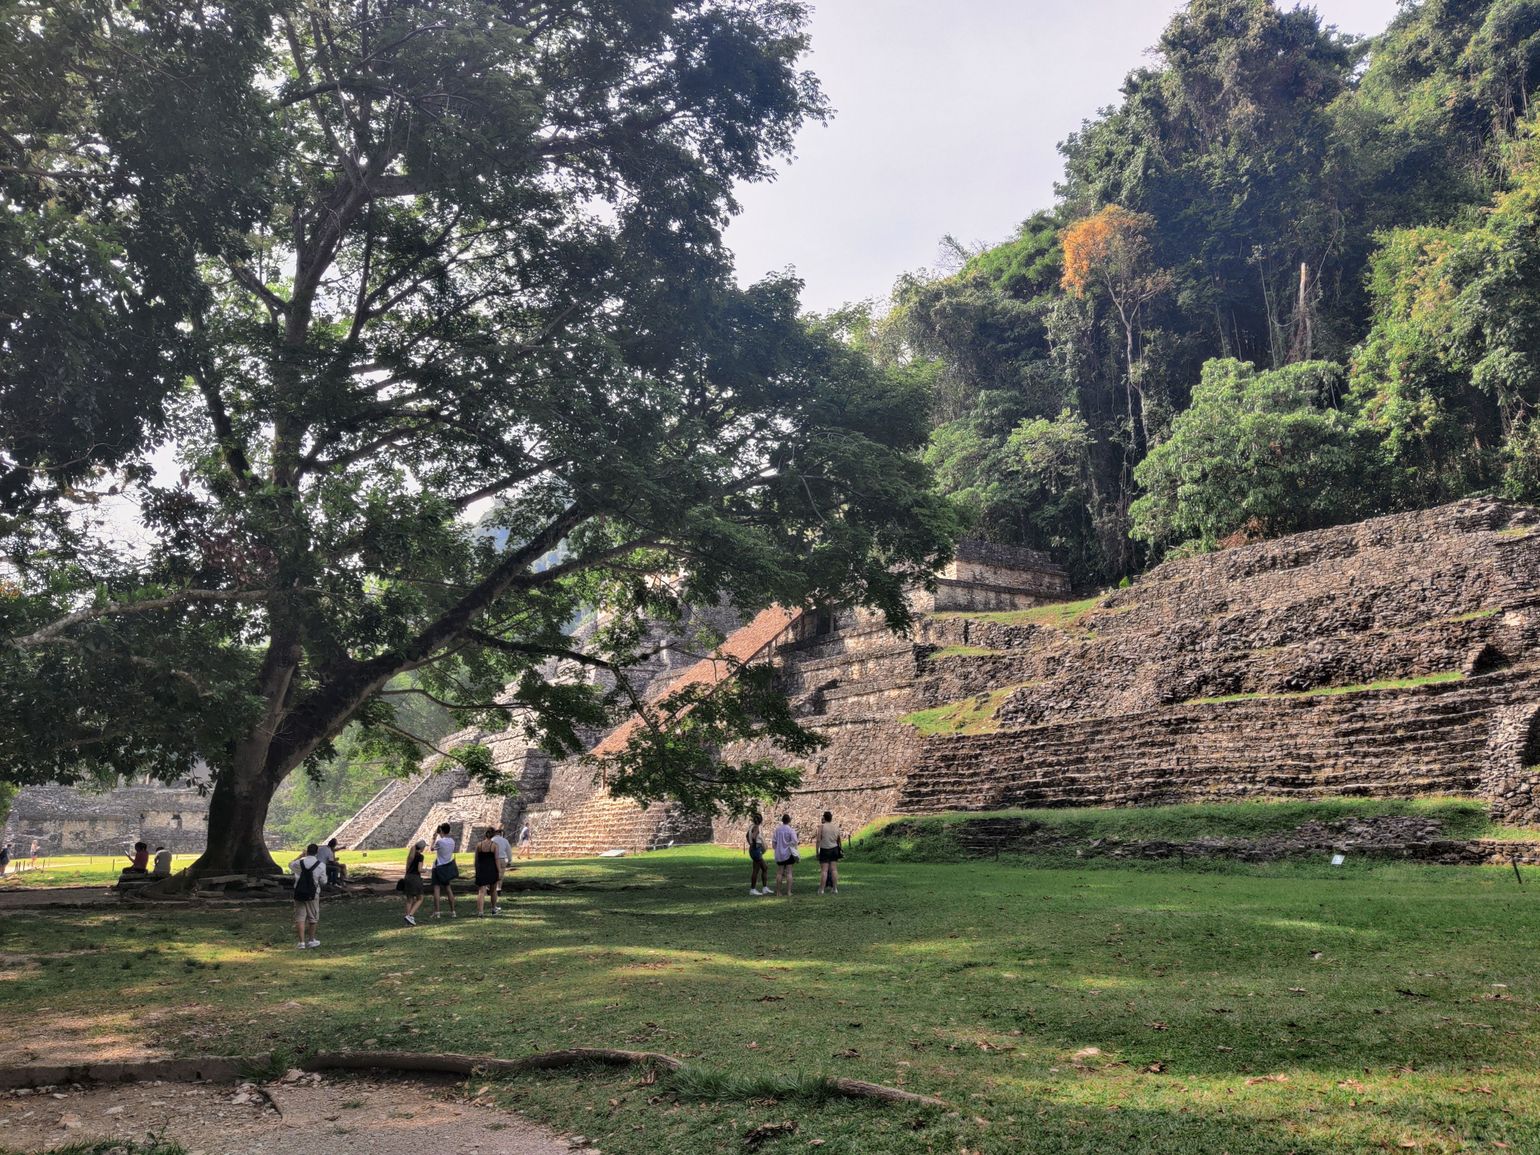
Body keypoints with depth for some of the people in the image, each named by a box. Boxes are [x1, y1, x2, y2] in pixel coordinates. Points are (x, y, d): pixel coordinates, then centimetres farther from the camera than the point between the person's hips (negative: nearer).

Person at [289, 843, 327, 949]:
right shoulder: (321, 865, -9)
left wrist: (301, 855, 26)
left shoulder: (299, 863, -5)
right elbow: (323, 881, -3)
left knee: (300, 917, 6)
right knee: (313, 918, 13)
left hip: (299, 893, 1)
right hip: (313, 894, -1)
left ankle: (302, 942, 3)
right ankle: (311, 940, 20)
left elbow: (290, 865, 20)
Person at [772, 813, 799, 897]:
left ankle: (778, 891, 11)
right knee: (789, 873, 0)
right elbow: (794, 841, -15)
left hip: (779, 854, 3)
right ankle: (788, 892, -1)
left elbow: (774, 841, 5)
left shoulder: (777, 829, 3)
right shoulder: (791, 830, -9)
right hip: (788, 853, -3)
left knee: (779, 873, 9)